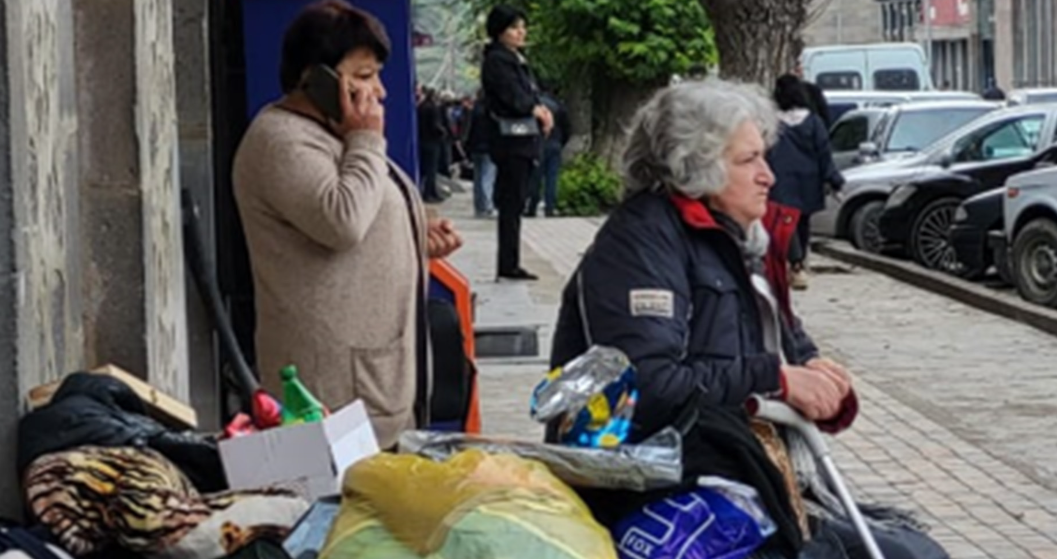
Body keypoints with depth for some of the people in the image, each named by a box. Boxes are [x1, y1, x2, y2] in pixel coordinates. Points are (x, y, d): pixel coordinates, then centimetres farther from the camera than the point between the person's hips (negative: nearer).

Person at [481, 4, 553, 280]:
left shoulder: (517, 60, 19)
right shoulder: (497, 60, -9)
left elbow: (530, 96, 18)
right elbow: (513, 98, -17)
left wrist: (541, 112, -2)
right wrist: (538, 110, -5)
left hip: (526, 137, 9)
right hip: (510, 139, -9)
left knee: (513, 204, 8)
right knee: (512, 203, -8)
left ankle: (510, 264, 10)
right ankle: (508, 265, -6)